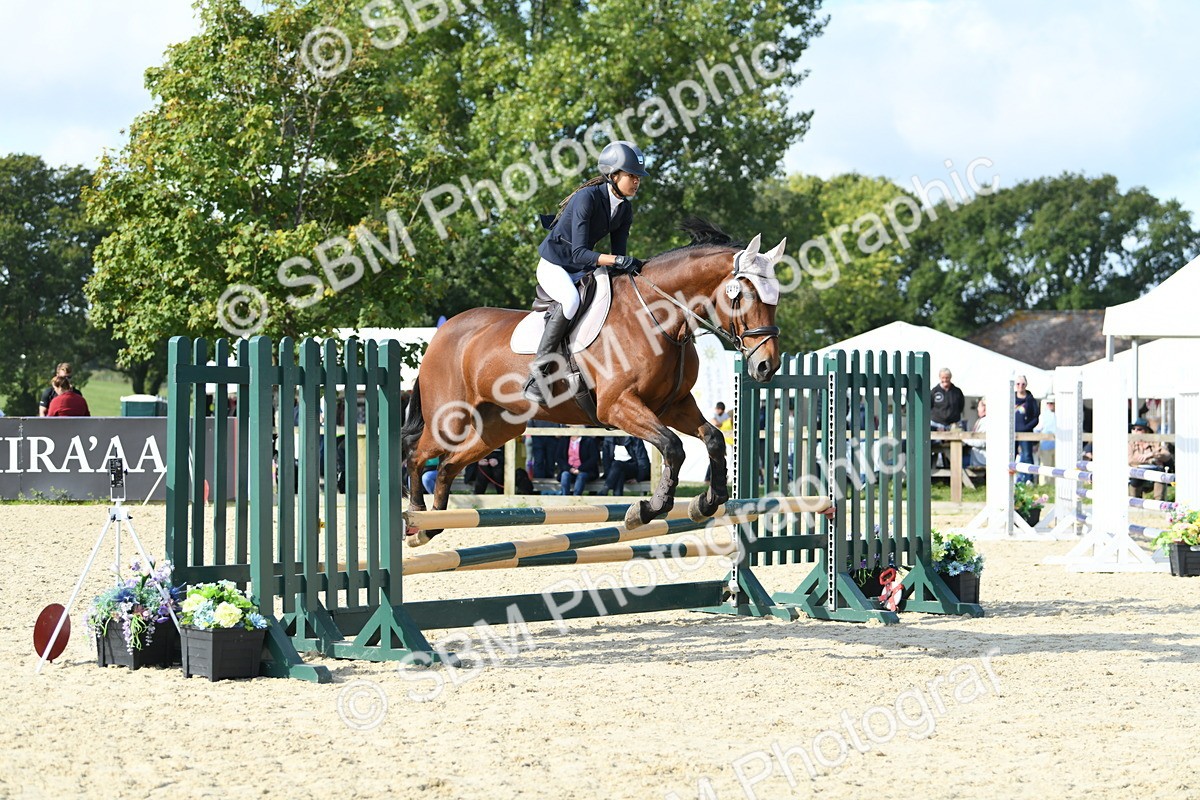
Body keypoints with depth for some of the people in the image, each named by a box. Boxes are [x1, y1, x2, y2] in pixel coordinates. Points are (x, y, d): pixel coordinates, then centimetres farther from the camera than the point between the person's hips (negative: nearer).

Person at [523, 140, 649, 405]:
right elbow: (579, 253, -30)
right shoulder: (587, 198, -25)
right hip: (554, 264, -8)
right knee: (571, 300, -35)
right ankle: (536, 376, -33)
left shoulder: (625, 209, -1)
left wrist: (630, 269, -19)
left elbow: (618, 254, 2)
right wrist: (618, 261, -41)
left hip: (582, 269, 8)